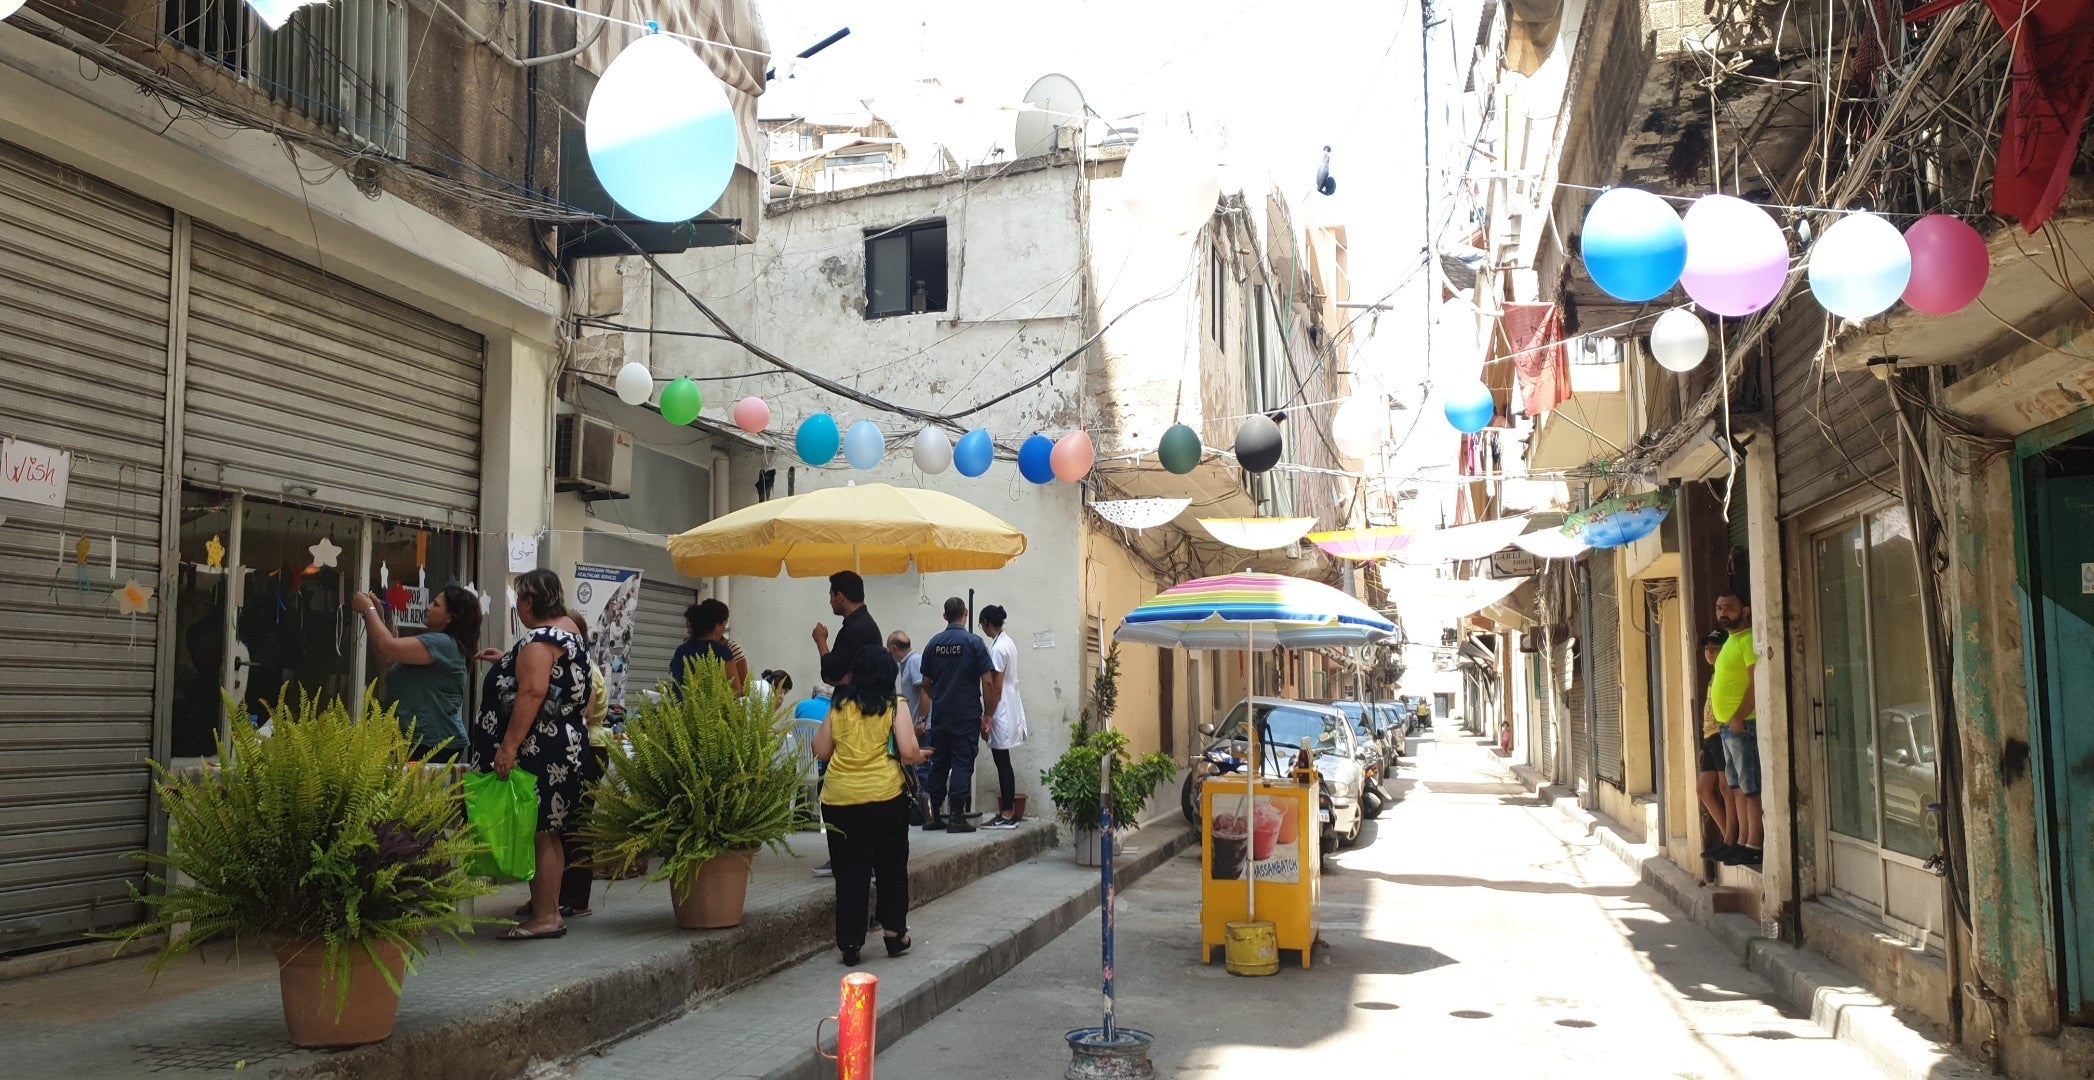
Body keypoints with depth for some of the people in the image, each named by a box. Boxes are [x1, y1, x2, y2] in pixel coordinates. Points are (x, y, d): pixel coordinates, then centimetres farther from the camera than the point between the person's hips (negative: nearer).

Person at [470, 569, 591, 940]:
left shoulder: (539, 639, -15)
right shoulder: (568, 628, 16)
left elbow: (532, 692, -26)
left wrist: (509, 746, -28)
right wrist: (509, 661, 34)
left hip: (539, 751, -10)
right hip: (564, 742, 10)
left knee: (538, 833, -7)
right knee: (547, 832, 13)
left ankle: (545, 916, -4)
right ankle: (548, 909, 18)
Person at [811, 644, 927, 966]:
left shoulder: (839, 708, 5)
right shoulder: (894, 707, -2)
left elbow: (820, 752, 9)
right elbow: (909, 754, -9)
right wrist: (921, 756, 12)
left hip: (839, 799, 2)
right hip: (884, 795, -2)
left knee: (849, 870, 9)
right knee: (891, 866, 16)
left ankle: (850, 942, 10)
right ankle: (893, 931, 23)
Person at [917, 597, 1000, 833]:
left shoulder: (933, 644, 6)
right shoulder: (973, 642, -7)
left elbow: (926, 685, 13)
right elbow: (988, 683, -10)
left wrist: (925, 715, 23)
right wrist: (987, 716, -2)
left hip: (940, 715, 4)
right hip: (967, 716, -4)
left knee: (939, 764, 10)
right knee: (962, 764, -1)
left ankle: (933, 816, 12)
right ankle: (956, 816, -4)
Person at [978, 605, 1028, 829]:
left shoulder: (998, 648, -17)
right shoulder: (1008, 642, 11)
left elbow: (996, 687, -18)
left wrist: (988, 716, -15)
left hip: (1001, 712, -9)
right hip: (1009, 708, 9)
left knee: (1002, 762, -5)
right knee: (1003, 762, 12)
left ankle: (1007, 815, -2)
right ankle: (1008, 812, 16)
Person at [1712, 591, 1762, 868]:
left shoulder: (1748, 640, -12)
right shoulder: (1729, 641, 19)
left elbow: (1757, 682, -21)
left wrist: (1738, 717, -23)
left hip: (1742, 725, -10)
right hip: (1727, 725, 10)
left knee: (1750, 788, -7)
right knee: (1738, 788, 12)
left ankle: (1753, 846, -5)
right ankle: (1742, 843, 17)